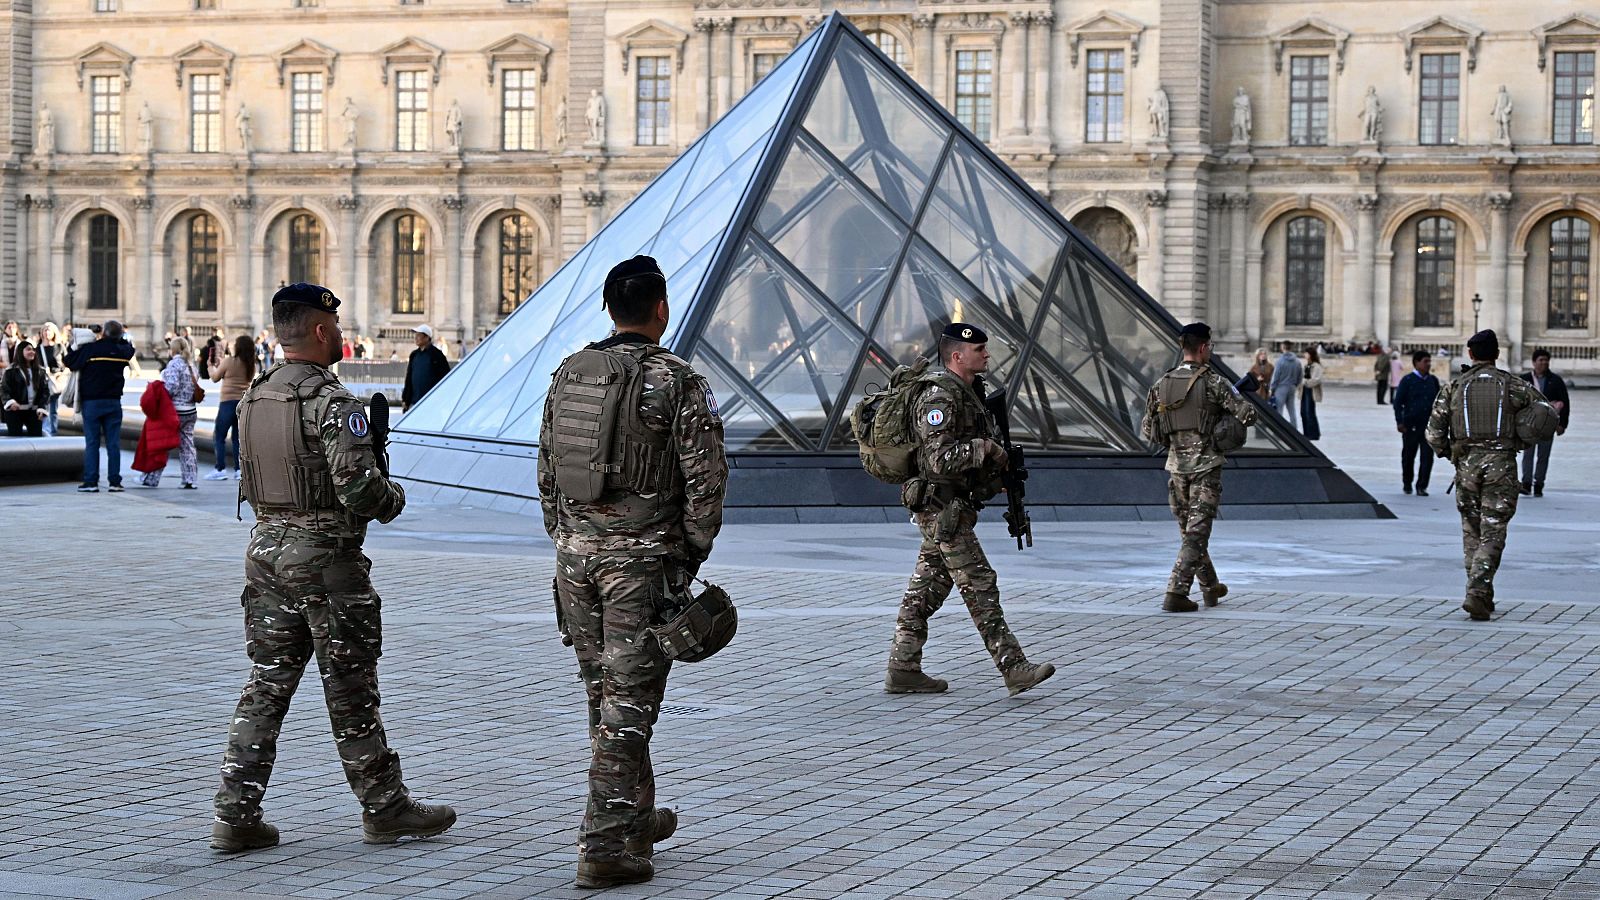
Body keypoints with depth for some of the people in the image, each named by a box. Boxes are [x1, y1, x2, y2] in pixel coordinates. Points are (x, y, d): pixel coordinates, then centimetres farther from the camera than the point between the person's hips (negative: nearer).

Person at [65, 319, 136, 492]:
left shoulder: (90, 349, -12)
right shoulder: (122, 350, 1)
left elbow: (69, 362, -4)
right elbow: (129, 346, 26)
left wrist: (78, 348, 10)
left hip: (91, 402, -3)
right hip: (113, 402, 3)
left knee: (92, 443, 0)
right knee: (113, 443, 4)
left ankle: (91, 481, -4)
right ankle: (114, 481, 3)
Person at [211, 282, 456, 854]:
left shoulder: (253, 399, 9)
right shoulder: (331, 402, -16)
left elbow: (250, 482, 14)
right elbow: (359, 486, -22)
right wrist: (395, 500, -2)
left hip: (266, 547, 7)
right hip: (324, 555, -7)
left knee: (266, 685, 9)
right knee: (350, 692, 2)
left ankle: (235, 816, 7)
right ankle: (384, 808, 13)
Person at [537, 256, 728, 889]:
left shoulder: (568, 375, 7)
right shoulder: (678, 383, -10)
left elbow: (547, 473, 11)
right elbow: (706, 480, -12)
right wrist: (691, 555, 1)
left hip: (576, 554, 6)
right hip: (642, 559, -6)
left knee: (605, 694, 17)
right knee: (628, 702, -3)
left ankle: (636, 818, 31)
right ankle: (604, 847, -6)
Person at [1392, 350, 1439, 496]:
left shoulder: (1433, 381, 9)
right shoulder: (1408, 380, -4)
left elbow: (1438, 401, 17)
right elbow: (1398, 402, -4)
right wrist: (1399, 422, -11)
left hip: (1428, 425, 3)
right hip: (1411, 425, -3)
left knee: (1427, 457, -6)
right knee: (1408, 456, 9)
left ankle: (1421, 487, -1)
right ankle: (1407, 483, 28)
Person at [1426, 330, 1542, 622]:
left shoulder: (1455, 387, 6)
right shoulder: (1512, 385, 4)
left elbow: (1434, 433, 2)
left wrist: (1450, 454, 19)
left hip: (1467, 463, 2)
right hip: (1501, 463, -2)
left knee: (1471, 531, 14)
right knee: (1492, 533, -2)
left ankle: (1482, 596, 15)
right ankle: (1477, 593, -18)